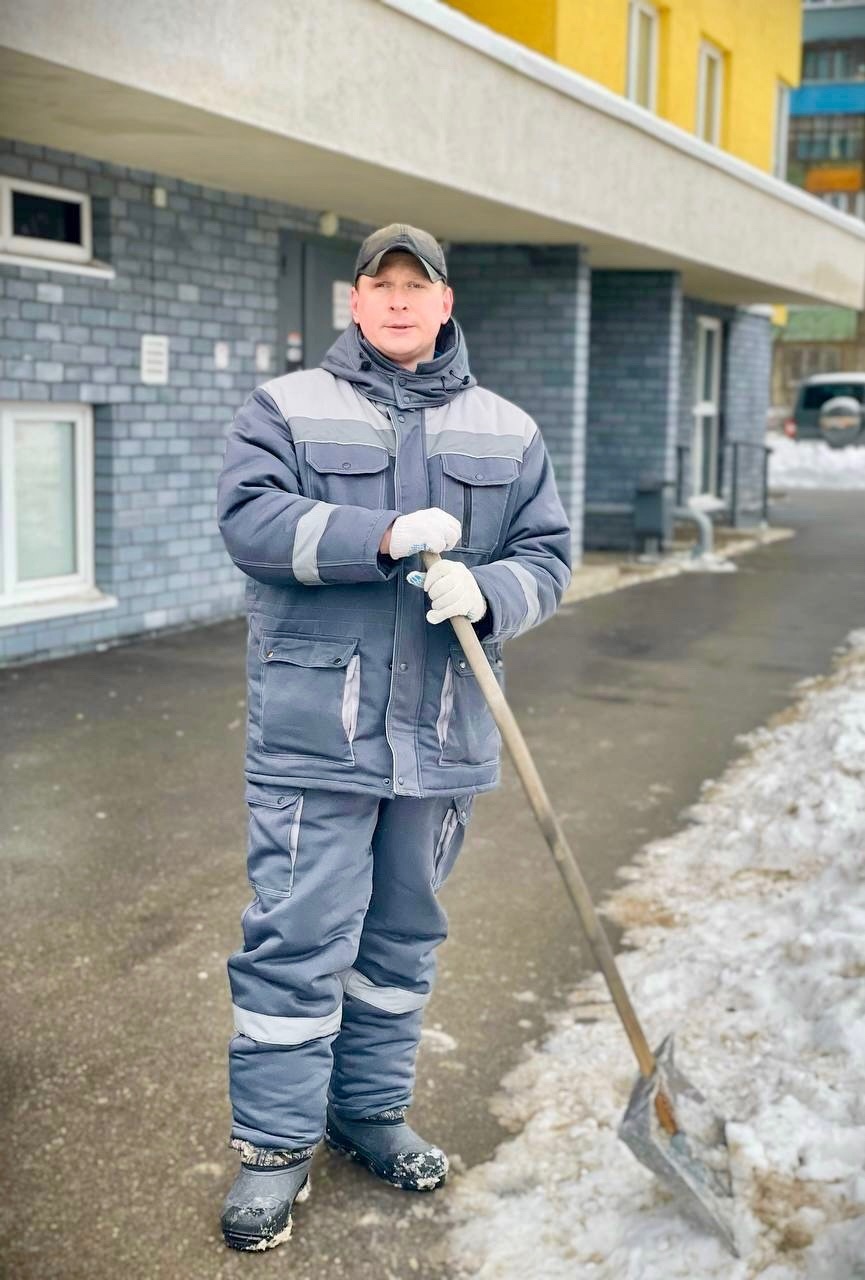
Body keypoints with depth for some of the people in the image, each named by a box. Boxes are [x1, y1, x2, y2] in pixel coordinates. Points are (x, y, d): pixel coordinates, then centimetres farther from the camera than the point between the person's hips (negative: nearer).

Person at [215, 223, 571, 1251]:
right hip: (314, 729, -3)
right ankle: (275, 1144, 14)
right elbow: (249, 517, -11)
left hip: (441, 732, 4)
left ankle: (370, 1110, 33)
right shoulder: (287, 408, 3)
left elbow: (546, 555, 8)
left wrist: (485, 594, -14)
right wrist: (384, 537, -22)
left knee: (404, 936, 15)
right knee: (297, 939, -1)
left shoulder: (506, 431, 12)